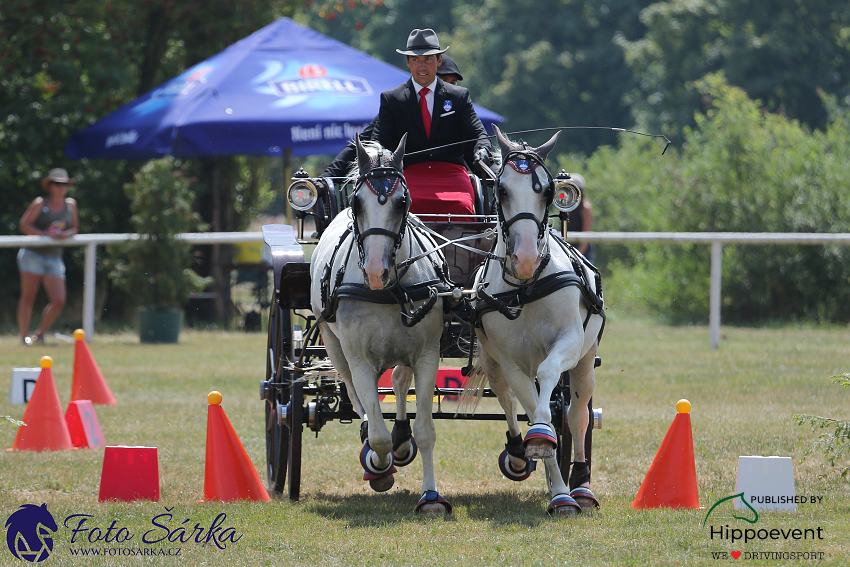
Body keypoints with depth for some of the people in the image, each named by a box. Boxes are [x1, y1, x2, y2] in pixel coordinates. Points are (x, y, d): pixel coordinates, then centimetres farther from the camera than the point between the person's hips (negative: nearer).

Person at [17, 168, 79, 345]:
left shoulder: (70, 204, 10)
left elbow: (74, 227, 18)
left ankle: (40, 334, 12)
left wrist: (67, 234, -5)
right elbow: (24, 225, -6)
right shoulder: (40, 203, -3)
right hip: (33, 255, -4)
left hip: (54, 257, 4)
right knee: (28, 297, -3)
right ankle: (24, 336, 1)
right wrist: (46, 234, -17)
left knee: (59, 302, -5)